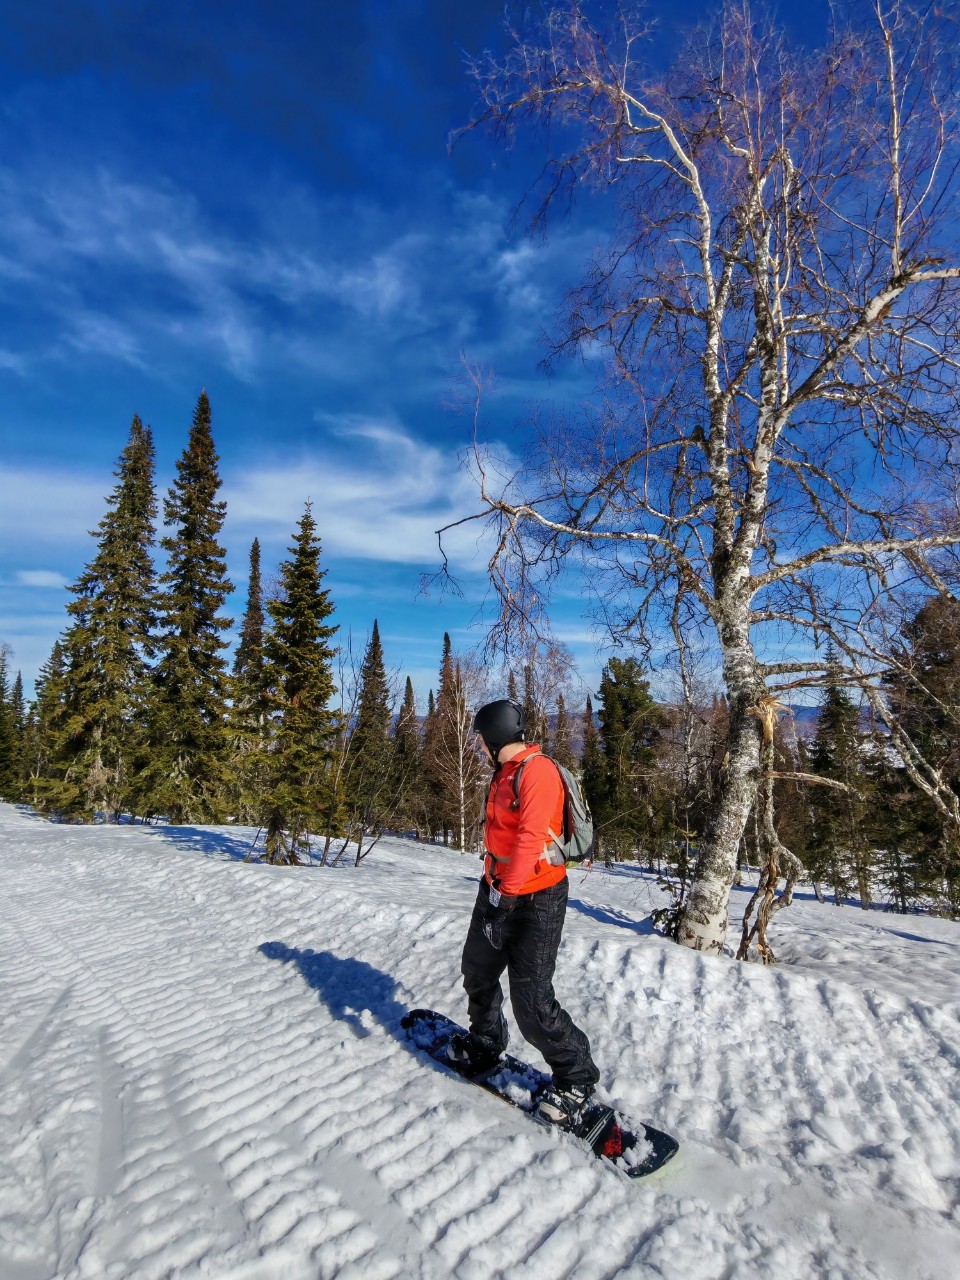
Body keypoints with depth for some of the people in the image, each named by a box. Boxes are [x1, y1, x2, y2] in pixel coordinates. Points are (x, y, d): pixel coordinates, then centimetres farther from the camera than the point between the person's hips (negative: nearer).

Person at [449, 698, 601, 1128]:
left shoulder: (538, 770, -20)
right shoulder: (505, 773, 11)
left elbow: (530, 837, -28)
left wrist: (507, 896, -30)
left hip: (534, 899, -10)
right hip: (499, 888, 10)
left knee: (531, 1000, -6)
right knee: (477, 971, 22)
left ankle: (575, 1079, 18)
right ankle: (484, 1046, 47)